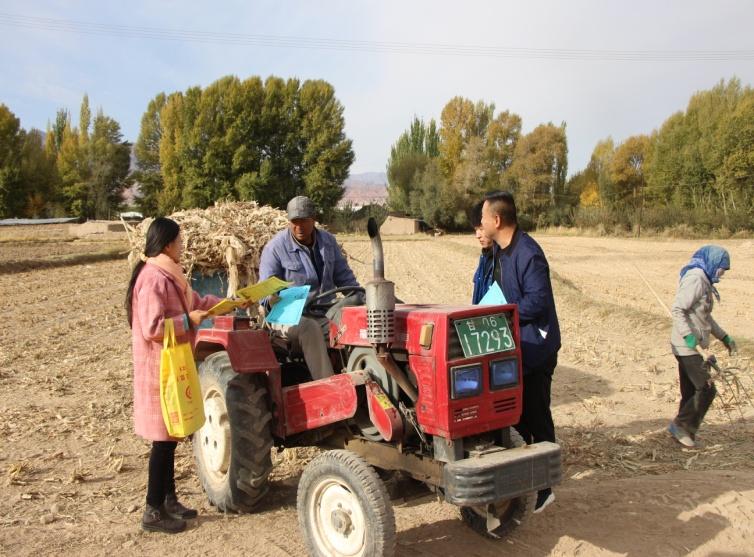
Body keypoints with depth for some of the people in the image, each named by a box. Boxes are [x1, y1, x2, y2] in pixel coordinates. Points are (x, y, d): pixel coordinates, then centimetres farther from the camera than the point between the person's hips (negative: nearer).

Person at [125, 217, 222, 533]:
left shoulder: (169, 275, 11)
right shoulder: (154, 279, -20)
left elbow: (194, 301, 21)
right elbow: (151, 328, -27)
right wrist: (189, 320, -19)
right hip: (160, 367, -10)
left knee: (169, 436, 16)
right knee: (164, 438, -3)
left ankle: (168, 499, 28)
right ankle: (154, 512, 8)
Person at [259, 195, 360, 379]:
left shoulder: (328, 241, 10)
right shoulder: (275, 247, -5)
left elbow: (344, 278, 16)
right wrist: (274, 301, -28)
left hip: (326, 314, 5)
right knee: (310, 328, -36)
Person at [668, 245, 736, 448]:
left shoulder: (704, 280, 16)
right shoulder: (695, 279, -15)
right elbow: (677, 309, -24)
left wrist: (724, 337, 24)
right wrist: (688, 335, -33)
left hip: (694, 346, 10)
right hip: (688, 347, -10)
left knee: (691, 392, 13)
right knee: (706, 389, -7)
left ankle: (684, 431, 20)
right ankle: (681, 425, 4)